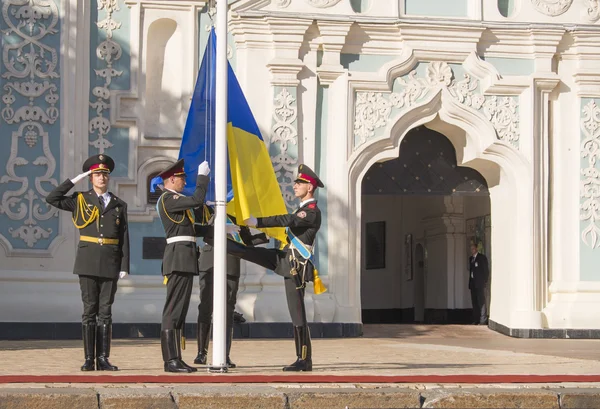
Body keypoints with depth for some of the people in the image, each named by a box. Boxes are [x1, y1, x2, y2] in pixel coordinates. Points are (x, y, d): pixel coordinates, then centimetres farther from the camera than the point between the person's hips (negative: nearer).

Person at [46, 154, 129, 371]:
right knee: (89, 310, -1)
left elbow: (124, 238, 7)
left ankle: (103, 358, 4)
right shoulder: (81, 200, 8)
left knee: (105, 311, 2)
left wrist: (125, 266, 0)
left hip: (110, 264, 1)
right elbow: (52, 198, -3)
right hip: (88, 262, -1)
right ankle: (89, 359, 1)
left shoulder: (119, 205, 10)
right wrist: (76, 179, -3)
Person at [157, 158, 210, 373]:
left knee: (180, 310, 10)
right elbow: (197, 200, -20)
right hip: (179, 256, -11)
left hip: (185, 259, 11)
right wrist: (202, 175, -10)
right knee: (173, 309, -11)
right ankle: (171, 360, -12)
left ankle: (176, 359, 12)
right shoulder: (167, 199, -10)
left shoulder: (175, 200, 21)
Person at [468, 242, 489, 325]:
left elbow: (486, 271, -5)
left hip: (480, 283, -7)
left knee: (481, 302, -10)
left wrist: (485, 282, -10)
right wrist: (470, 282, 10)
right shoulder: (471, 258, 17)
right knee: (474, 302, 6)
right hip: (473, 283, 7)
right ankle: (476, 320, 9)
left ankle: (483, 320, -12)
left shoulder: (482, 258, -3)